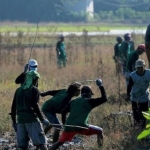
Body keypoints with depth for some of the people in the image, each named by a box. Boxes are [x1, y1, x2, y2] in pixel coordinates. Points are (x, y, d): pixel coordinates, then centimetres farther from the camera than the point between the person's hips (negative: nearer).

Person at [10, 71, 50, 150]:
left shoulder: (18, 90, 15)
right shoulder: (34, 90, -2)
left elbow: (13, 107, 15)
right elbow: (35, 106, -12)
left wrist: (14, 122, 21)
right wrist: (42, 119, -9)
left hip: (20, 119, 6)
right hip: (32, 119, -6)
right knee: (41, 143, -9)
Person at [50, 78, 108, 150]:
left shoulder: (73, 101, 23)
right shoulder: (89, 101, 9)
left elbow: (64, 112, 21)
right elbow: (104, 99, 9)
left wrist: (64, 124, 32)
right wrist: (100, 86, 17)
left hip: (69, 127, 4)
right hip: (81, 127, -4)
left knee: (60, 142, 17)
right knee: (100, 131, 12)